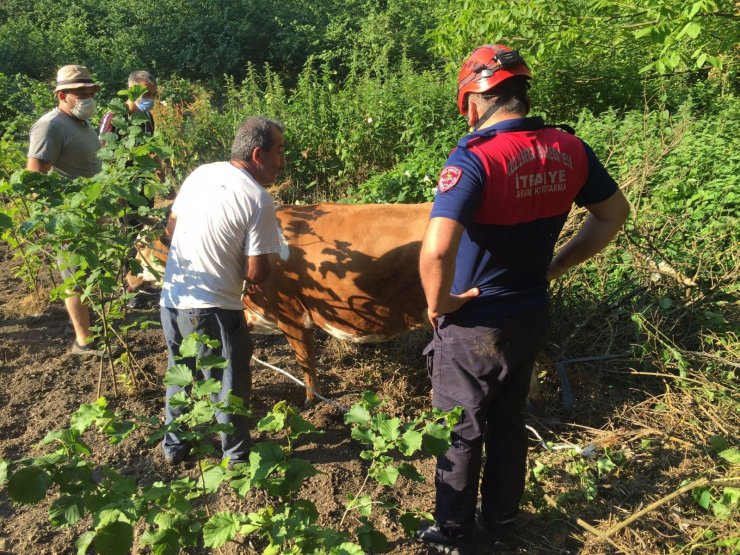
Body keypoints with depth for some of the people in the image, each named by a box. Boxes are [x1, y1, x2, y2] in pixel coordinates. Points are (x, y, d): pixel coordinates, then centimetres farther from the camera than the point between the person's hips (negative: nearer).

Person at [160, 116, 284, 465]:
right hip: (213, 309, -7)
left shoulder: (201, 173, 3)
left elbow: (170, 230, 13)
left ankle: (174, 446, 42)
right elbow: (256, 275, -15)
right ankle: (237, 457, 28)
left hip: (171, 297, 7)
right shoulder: (259, 201, -16)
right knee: (228, 385, 12)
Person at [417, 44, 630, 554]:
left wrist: (438, 304, -17)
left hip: (474, 325, -6)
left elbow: (436, 251, -36)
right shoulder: (570, 150, -4)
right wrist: (555, 266, 11)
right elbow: (614, 215, 10)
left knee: (460, 433, 14)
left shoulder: (474, 159, -25)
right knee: (510, 423, 23)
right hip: (532, 316, 6)